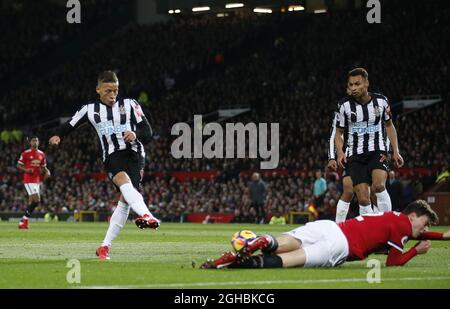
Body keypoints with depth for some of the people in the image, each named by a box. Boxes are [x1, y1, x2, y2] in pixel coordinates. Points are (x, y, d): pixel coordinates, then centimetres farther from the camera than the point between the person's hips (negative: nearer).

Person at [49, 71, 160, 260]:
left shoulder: (130, 105, 7)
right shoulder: (90, 109, 11)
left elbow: (147, 133, 4)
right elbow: (71, 124, 23)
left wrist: (136, 134, -19)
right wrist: (58, 136, 3)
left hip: (134, 154, 1)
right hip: (112, 157, -1)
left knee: (125, 200, -12)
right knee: (124, 180, -34)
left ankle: (105, 246, -4)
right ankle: (146, 215, -59)